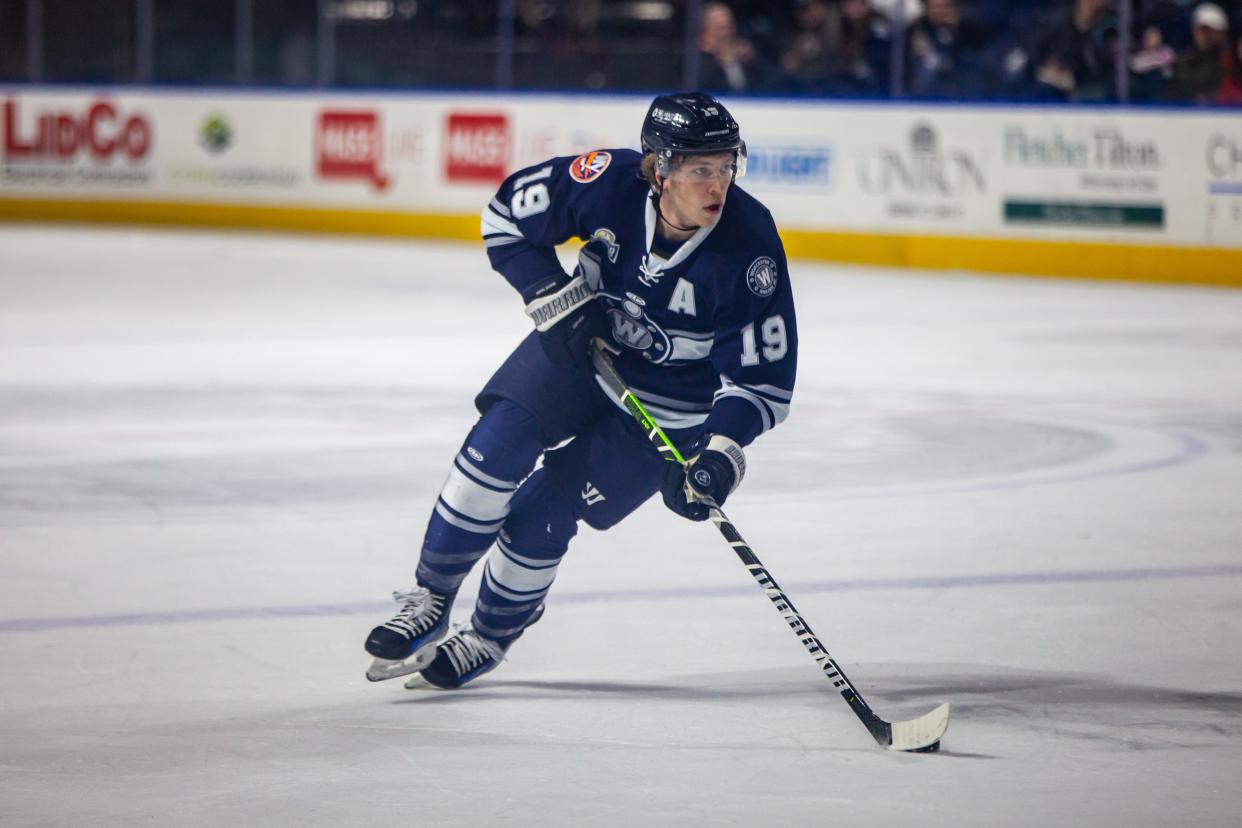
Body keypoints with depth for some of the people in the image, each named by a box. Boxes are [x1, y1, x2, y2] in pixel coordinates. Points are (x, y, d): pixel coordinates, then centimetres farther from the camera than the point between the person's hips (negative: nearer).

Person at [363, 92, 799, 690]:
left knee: (542, 513, -8)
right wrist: (557, 301, -17)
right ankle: (429, 601, 2)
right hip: (582, 344, 3)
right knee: (500, 441, -17)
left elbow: (763, 378, -22)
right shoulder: (611, 182, -25)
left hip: (670, 405, -3)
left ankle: (489, 637, 18)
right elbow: (508, 216, -8)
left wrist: (719, 454, -35)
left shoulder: (750, 248, -30)